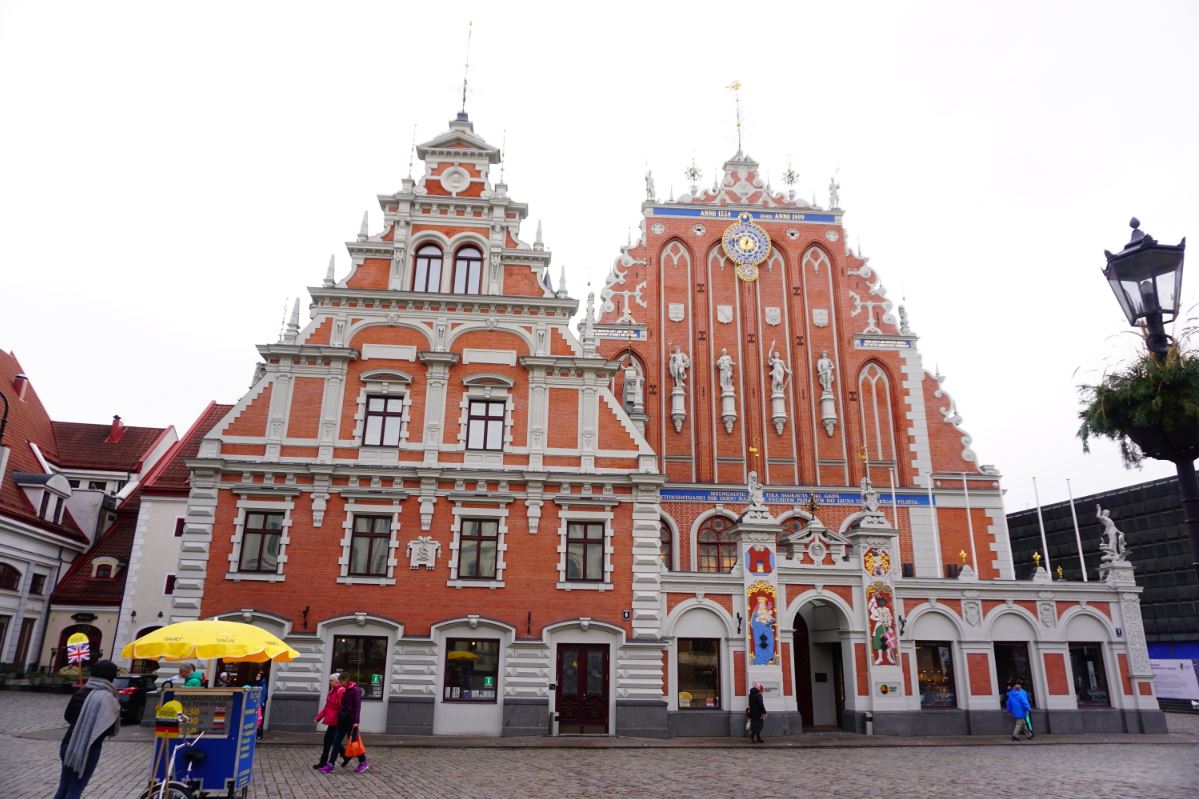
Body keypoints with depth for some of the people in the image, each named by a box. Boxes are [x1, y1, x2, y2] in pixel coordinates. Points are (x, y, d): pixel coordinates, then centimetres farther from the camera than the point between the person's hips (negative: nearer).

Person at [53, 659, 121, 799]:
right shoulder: (107, 697, -16)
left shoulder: (81, 692, 6)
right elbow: (111, 729, -14)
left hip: (68, 745, 7)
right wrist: (117, 708, 0)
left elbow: (67, 716, 21)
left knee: (63, 787, 18)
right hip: (88, 749, -7)